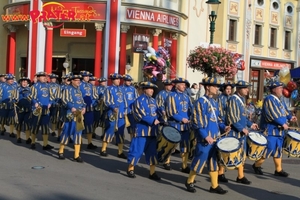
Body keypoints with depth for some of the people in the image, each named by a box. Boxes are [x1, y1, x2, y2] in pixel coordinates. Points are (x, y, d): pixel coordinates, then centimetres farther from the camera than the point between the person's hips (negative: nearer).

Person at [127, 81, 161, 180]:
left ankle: (152, 172, 13)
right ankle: (130, 169, 16)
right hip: (142, 129, -7)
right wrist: (153, 121, -21)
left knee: (152, 151, 7)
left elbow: (157, 112, 16)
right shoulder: (139, 100, -9)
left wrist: (157, 120, -4)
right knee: (137, 150, -1)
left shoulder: (153, 100, 12)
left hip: (152, 130, 7)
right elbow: (141, 114, -17)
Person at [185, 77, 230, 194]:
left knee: (214, 161, 10)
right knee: (200, 160, -1)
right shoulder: (200, 102, -12)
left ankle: (214, 186, 17)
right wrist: (206, 136, -21)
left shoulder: (214, 102, 13)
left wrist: (223, 127, 5)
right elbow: (197, 122, -17)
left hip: (215, 137, 8)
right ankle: (189, 182, 16)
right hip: (205, 139, -8)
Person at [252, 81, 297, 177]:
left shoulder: (280, 100, 15)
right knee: (269, 149, -7)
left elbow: (284, 111, 21)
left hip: (279, 130, 9)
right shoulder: (269, 99, -15)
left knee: (278, 150, 11)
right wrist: (283, 123, -21)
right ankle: (257, 165, 10)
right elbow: (273, 114, -22)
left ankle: (278, 170, 17)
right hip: (270, 130, -9)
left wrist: (290, 117, 1)